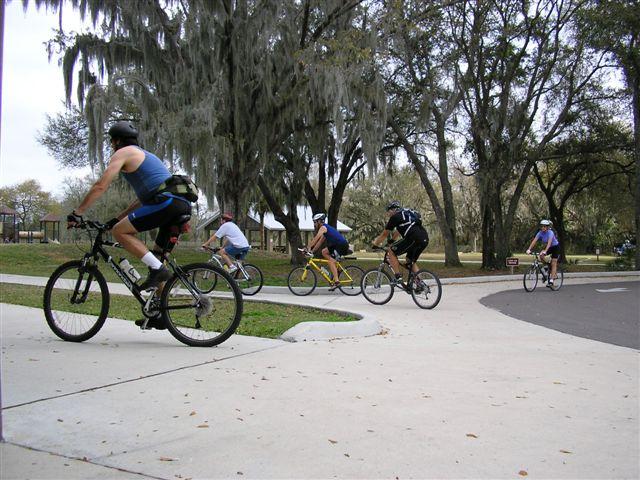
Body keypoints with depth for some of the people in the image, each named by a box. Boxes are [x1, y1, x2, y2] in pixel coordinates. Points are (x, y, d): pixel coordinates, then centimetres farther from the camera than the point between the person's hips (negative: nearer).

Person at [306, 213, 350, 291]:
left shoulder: (323, 227, -8)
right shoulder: (325, 228, 21)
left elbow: (315, 239, -17)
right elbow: (320, 242, 21)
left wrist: (308, 248, -15)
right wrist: (312, 251, 16)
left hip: (342, 245, -9)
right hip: (337, 245, 9)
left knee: (330, 261, -11)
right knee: (324, 252, 14)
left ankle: (336, 281, -15)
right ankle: (335, 269, 12)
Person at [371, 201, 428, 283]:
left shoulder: (395, 217, 8)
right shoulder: (405, 214, 32)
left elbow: (384, 234, 16)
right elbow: (398, 232, 46)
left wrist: (375, 244, 29)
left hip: (414, 238, -8)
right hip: (425, 239, 8)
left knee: (391, 251, 4)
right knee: (411, 261, 24)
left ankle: (398, 277, 0)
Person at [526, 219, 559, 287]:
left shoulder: (550, 232, -28)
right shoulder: (540, 233, -13)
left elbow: (549, 242, -42)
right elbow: (534, 241, -23)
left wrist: (545, 251, -55)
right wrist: (529, 249, -36)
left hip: (555, 247, -5)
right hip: (548, 247, 5)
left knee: (553, 263, -10)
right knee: (541, 256, -23)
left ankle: (551, 281, -10)